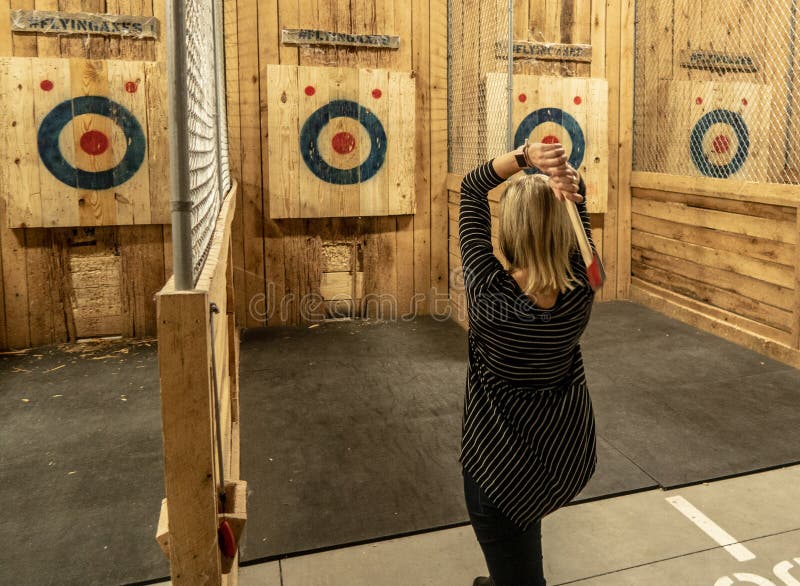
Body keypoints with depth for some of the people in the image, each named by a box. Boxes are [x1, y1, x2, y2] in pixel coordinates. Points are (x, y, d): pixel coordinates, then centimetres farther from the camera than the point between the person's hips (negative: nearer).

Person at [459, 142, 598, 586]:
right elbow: (579, 197, -7)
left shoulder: (489, 293, -30)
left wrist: (523, 157, -31)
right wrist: (566, 179, -28)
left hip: (504, 458, -5)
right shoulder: (581, 288, -19)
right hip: (571, 449, 5)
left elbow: (471, 190, -18)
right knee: (521, 518, 36)